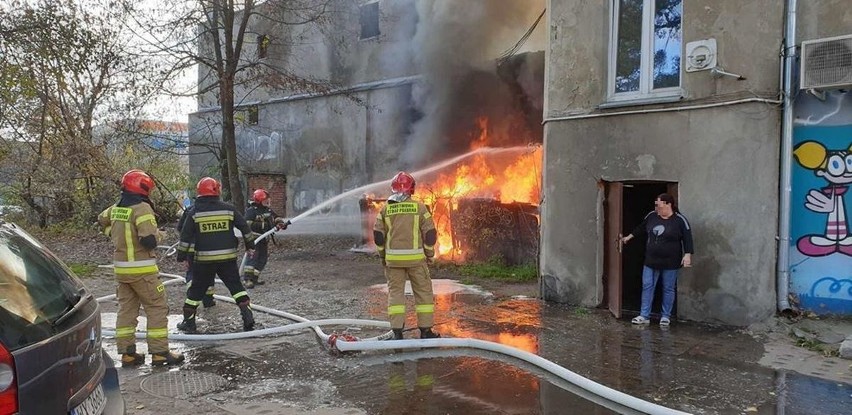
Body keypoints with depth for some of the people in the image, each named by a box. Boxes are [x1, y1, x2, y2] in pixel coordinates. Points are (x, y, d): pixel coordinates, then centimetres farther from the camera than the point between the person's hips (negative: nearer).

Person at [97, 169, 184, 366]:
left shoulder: (116, 208, 7)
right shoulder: (142, 208, -18)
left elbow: (102, 220, 28)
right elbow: (149, 240, -26)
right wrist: (153, 244, -4)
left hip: (120, 267, 8)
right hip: (142, 269, -8)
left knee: (126, 308, 13)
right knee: (157, 308, 1)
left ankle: (127, 353, 16)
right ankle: (159, 353, 2)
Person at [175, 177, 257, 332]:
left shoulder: (195, 212, -2)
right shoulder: (228, 209, -1)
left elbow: (185, 236, -1)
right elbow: (245, 228, 5)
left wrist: (181, 255, 9)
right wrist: (250, 244, 19)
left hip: (204, 259, -1)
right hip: (228, 257, 1)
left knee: (196, 289, 13)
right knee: (236, 286, 11)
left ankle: (189, 321, 19)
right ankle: (247, 315, 3)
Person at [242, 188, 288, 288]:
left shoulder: (268, 211, 11)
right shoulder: (251, 211, -12)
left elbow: (277, 218, 12)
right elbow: (248, 225, -22)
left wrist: (281, 223, -12)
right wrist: (263, 225, -25)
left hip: (264, 240, 8)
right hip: (254, 239, -8)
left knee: (263, 259, 12)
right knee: (252, 258, -15)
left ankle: (254, 278, 23)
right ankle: (247, 279, -15)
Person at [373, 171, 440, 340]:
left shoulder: (385, 208, 3)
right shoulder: (419, 207, -3)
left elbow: (378, 234, 4)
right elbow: (430, 233, -3)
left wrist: (382, 255, 16)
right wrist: (429, 254, 9)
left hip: (393, 258, 2)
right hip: (415, 257, -2)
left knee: (395, 292, 8)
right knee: (424, 292, 9)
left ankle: (397, 331, 5)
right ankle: (425, 330, 11)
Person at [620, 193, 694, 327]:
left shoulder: (680, 220, -10)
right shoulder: (651, 216, 3)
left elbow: (687, 238, -9)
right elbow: (640, 229, 19)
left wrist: (687, 254, -16)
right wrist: (629, 237, 24)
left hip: (670, 262, -4)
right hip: (651, 260, 4)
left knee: (668, 289, 7)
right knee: (647, 287, 3)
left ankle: (666, 316, 18)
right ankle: (644, 316, 8)